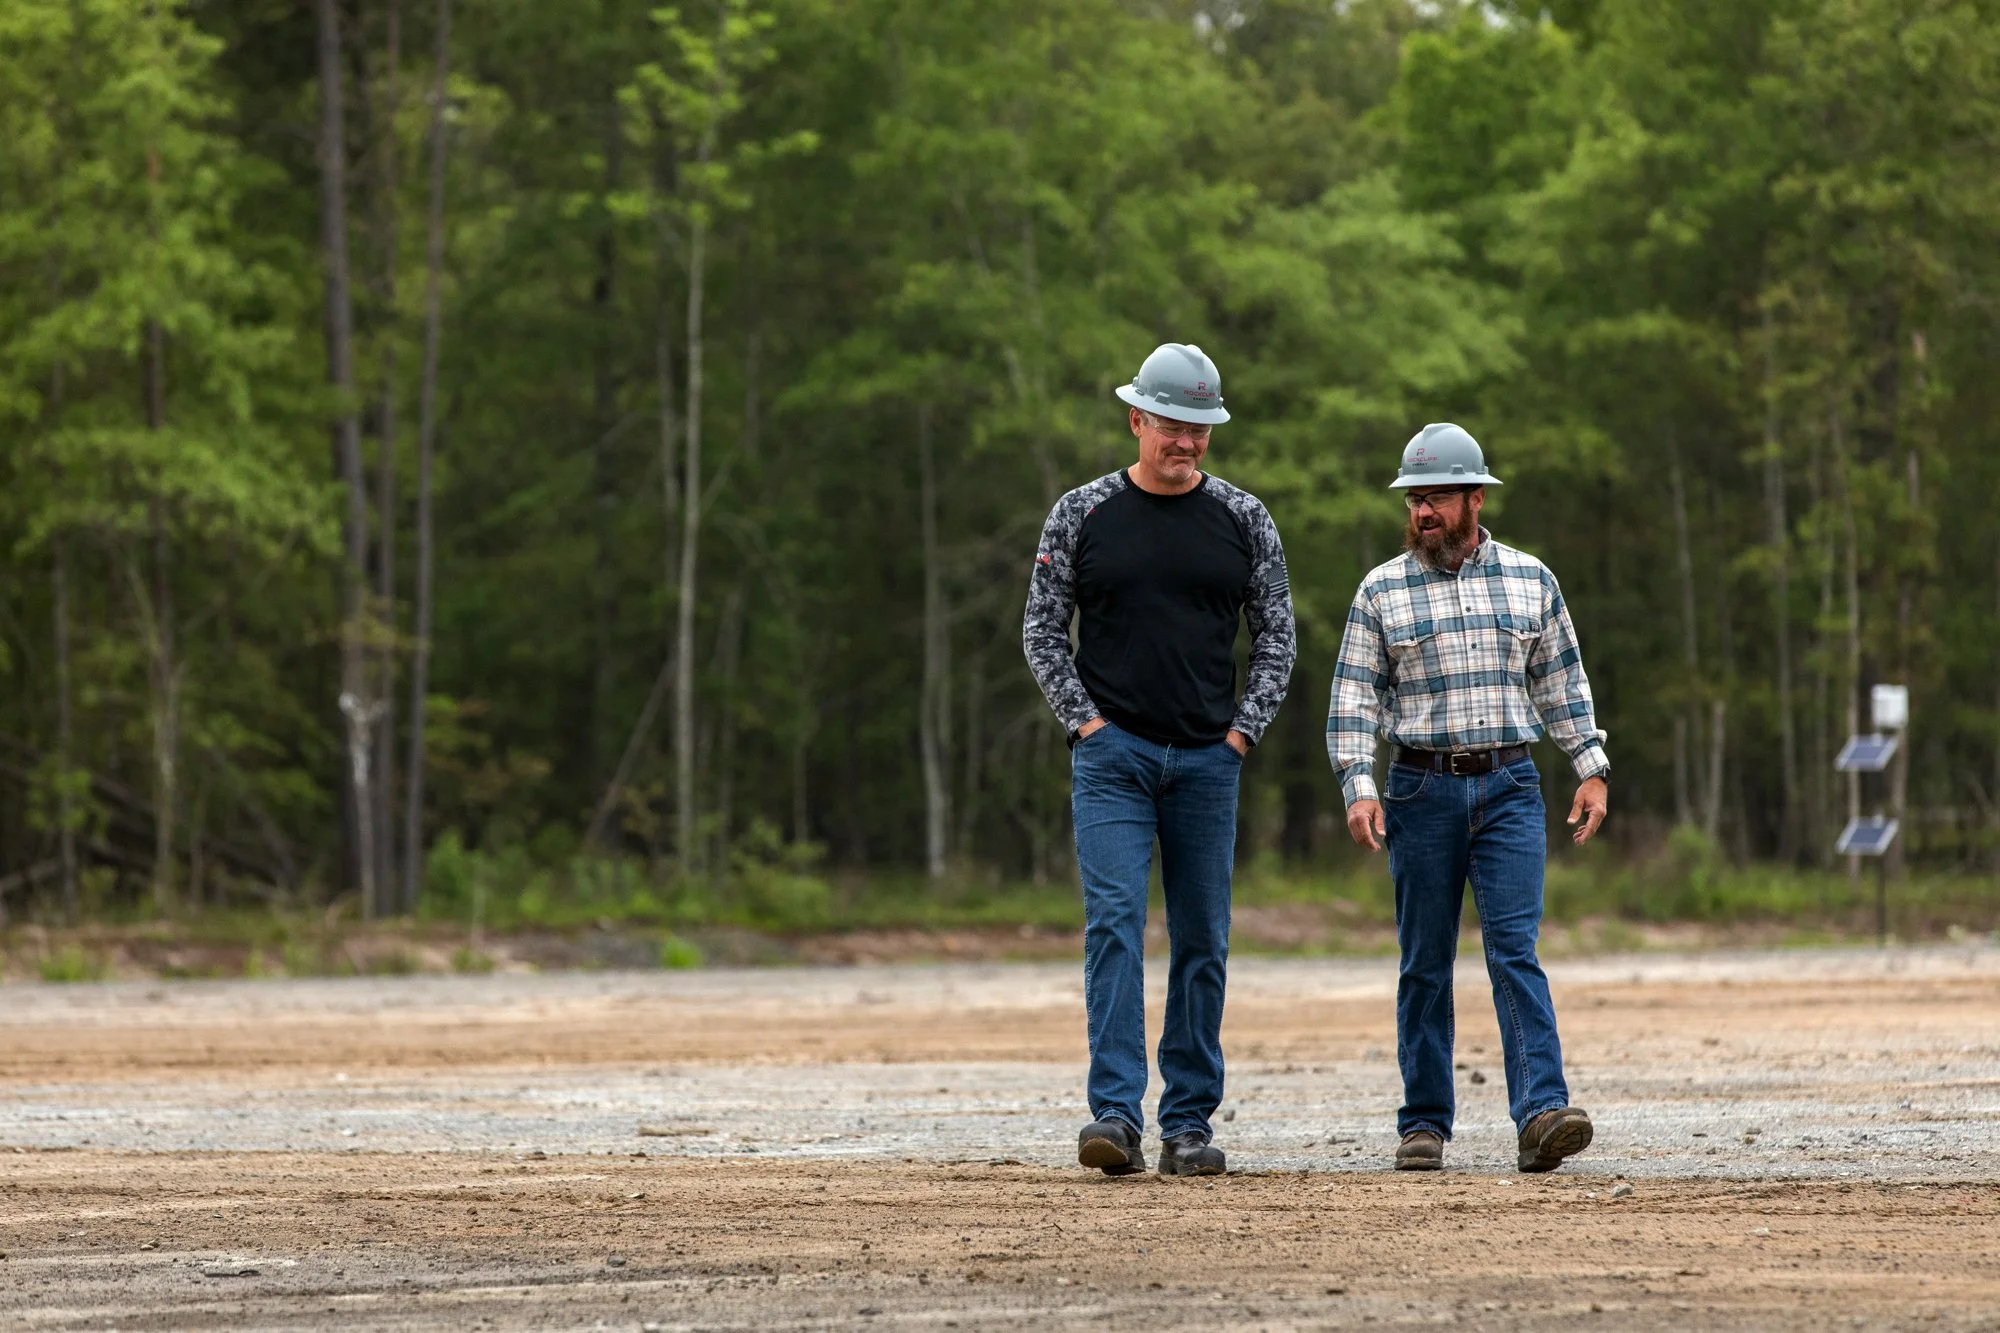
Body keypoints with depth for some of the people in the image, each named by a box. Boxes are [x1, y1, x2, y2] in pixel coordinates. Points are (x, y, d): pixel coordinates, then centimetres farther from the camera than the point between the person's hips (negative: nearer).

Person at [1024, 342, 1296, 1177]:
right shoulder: (1081, 515, 3)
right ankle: (1116, 1115, -20)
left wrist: (1244, 730, 1)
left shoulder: (1243, 519, 6)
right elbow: (1042, 630, 6)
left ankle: (1189, 1123, 10)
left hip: (1208, 761, 2)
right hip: (1113, 755, -2)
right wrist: (1084, 721, -4)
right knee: (1114, 922, -14)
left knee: (1203, 943, 4)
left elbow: (1276, 635, 11)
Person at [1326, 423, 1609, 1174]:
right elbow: (1353, 697, 2)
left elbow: (1562, 682, 14)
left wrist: (1591, 769, 8)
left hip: (1510, 786, 0)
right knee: (1425, 964, 3)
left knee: (1516, 950, -11)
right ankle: (1424, 1125, 9)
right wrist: (1358, 788, -10)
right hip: (1422, 789, 0)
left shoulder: (1529, 580, 9)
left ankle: (1541, 1113, -21)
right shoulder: (1381, 592, 4)